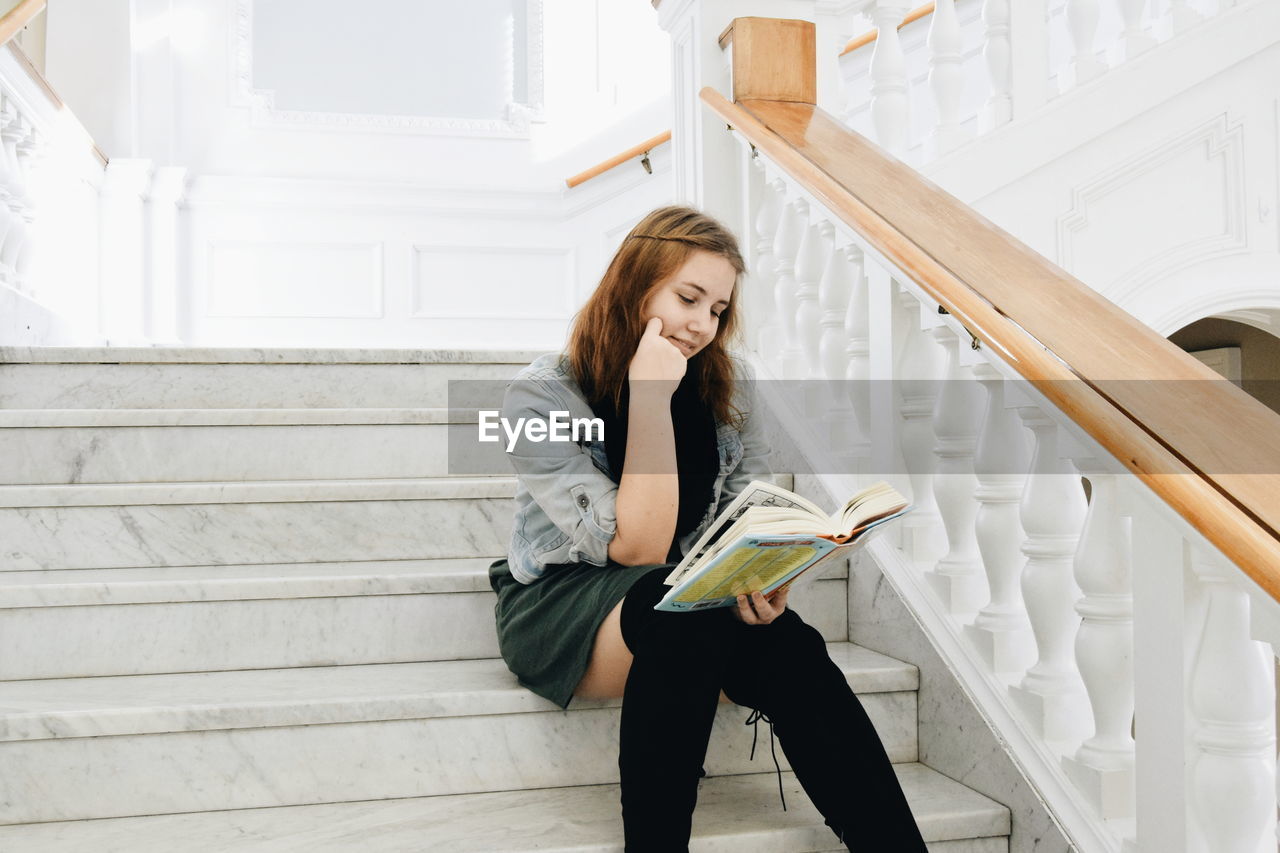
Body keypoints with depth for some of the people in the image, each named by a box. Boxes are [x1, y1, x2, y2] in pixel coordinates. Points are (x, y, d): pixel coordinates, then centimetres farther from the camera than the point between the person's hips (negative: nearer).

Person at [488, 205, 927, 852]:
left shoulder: (726, 384, 0)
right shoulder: (541, 396, -15)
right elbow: (638, 547, -20)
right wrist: (652, 399, -25)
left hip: (693, 609, 4)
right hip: (559, 604, -3)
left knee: (788, 649, -30)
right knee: (689, 609, -36)